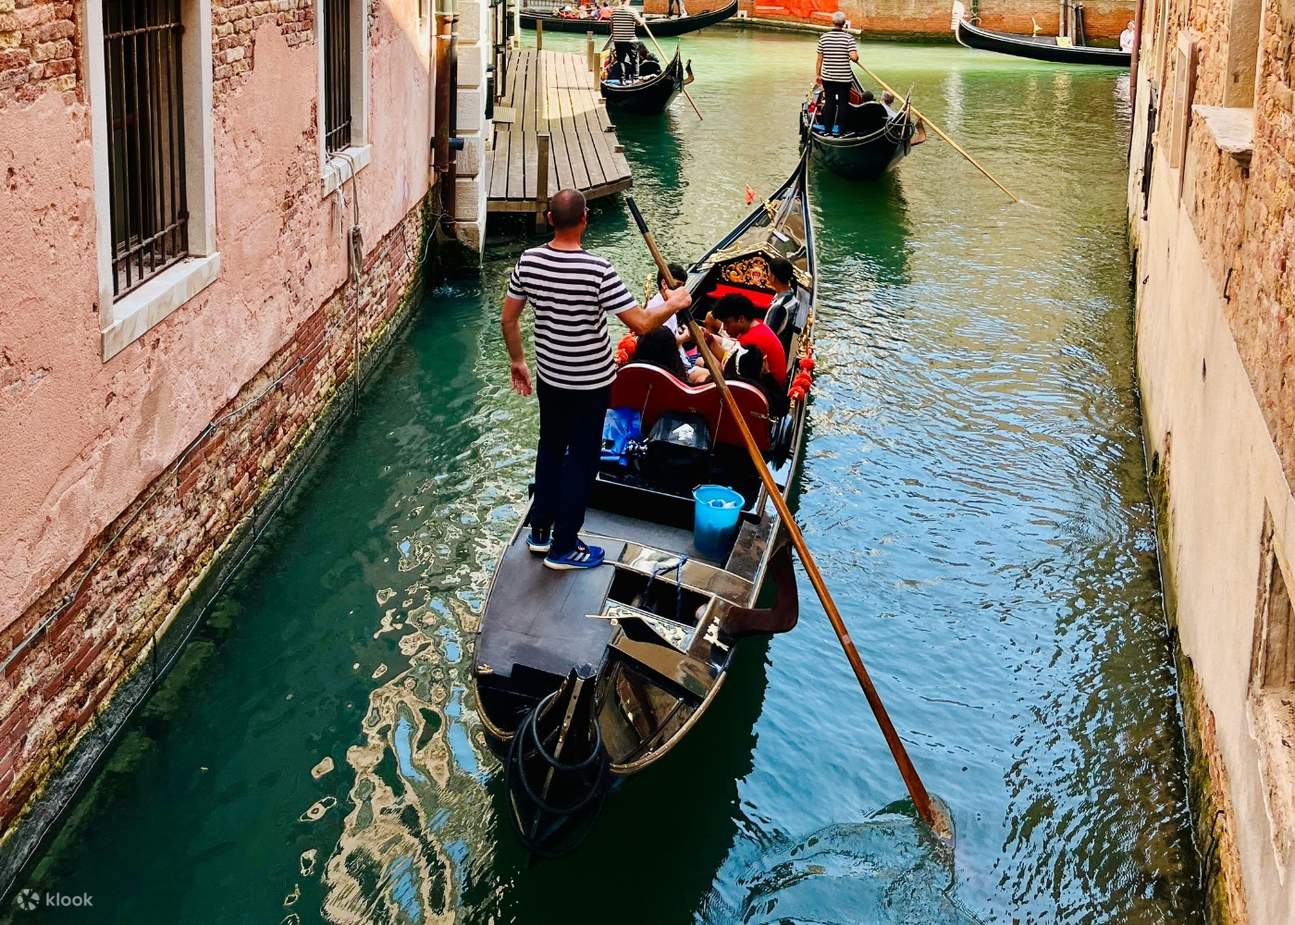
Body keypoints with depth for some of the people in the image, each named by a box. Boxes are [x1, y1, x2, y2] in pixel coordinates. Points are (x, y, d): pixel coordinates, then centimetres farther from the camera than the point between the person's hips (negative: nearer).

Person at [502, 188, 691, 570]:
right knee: (581, 460, 9)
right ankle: (563, 548, 17)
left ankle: (540, 531, 35)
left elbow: (508, 319, 0)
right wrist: (674, 303, -6)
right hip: (590, 382, -5)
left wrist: (517, 360, 16)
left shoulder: (528, 261, -10)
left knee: (550, 449, 23)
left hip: (549, 376, 5)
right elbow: (641, 324, -25)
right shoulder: (598, 270, -27)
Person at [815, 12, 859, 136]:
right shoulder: (848, 38, -11)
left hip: (827, 77, 2)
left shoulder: (823, 37, -3)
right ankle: (838, 129, 9)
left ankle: (826, 127, 15)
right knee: (843, 103, 8)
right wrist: (856, 57, 5)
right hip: (844, 77, -2)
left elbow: (820, 57, 1)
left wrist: (818, 74, 10)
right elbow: (853, 56, -19)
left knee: (829, 102, 13)